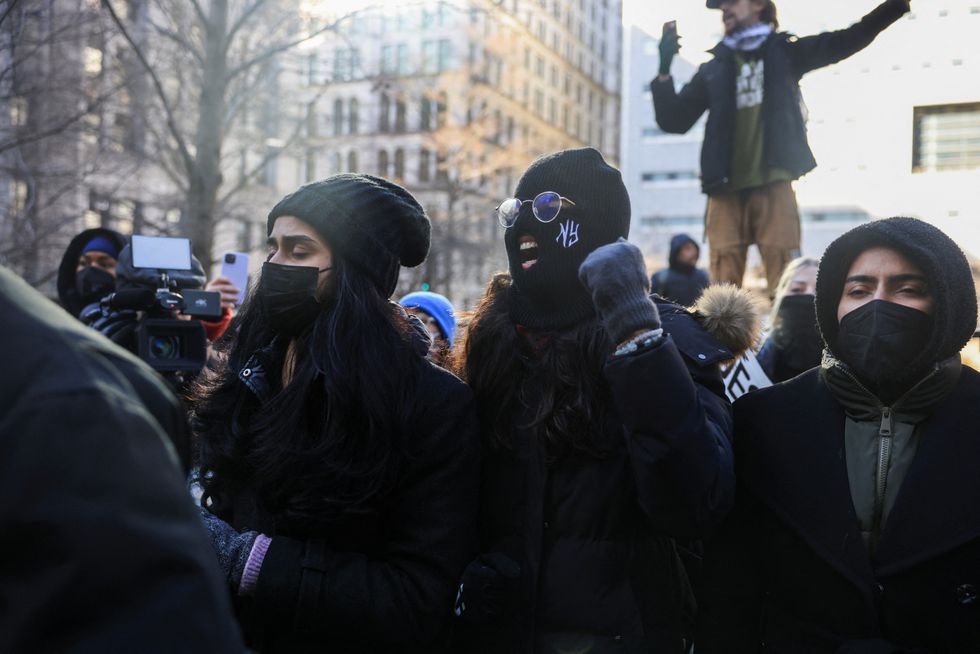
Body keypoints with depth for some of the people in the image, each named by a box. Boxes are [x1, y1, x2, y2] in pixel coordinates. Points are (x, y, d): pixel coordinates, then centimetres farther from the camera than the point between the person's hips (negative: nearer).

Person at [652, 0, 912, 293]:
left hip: (773, 185, -1)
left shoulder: (784, 51, 14)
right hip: (725, 189, 2)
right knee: (723, 284, -3)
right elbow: (674, 121, 14)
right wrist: (664, 72, 2)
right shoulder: (714, 66, 17)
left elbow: (844, 41, 7)